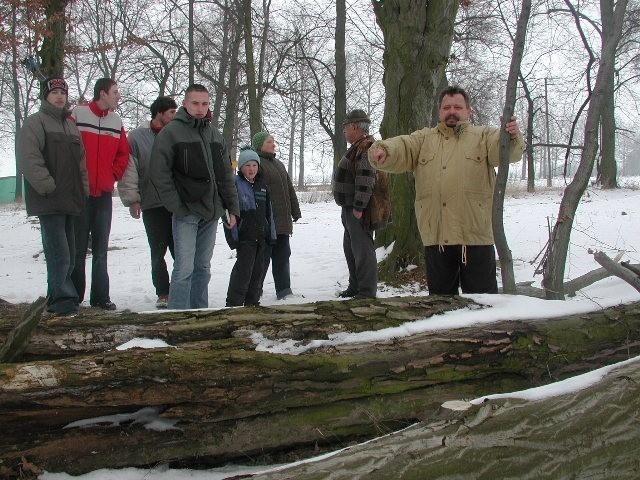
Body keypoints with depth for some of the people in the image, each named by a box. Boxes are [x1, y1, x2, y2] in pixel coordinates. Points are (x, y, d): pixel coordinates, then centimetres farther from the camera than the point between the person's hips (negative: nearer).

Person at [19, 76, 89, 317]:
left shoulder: (70, 126, 21)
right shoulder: (34, 123, -2)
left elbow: (80, 161, 23)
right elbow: (29, 158, -14)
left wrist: (83, 190, 11)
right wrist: (48, 187, -18)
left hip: (71, 201, 8)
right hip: (48, 202, -8)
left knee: (68, 254, 11)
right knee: (59, 253, -12)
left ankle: (56, 298, 21)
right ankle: (63, 300, -7)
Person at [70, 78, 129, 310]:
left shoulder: (117, 121, 11)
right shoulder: (77, 115, -5)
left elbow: (123, 154, 18)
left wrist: (113, 176, 7)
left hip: (104, 193, 5)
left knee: (101, 248, 8)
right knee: (78, 247, -1)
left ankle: (101, 296, 13)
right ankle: (74, 297, 7)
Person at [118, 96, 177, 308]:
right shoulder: (137, 137, 1)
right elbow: (129, 170, -2)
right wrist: (132, 199, -7)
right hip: (153, 205, -2)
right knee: (158, 253, 7)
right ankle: (163, 293, 17)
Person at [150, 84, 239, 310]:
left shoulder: (215, 135, 15)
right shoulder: (171, 132, -5)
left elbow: (226, 175, 18)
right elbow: (159, 173, -10)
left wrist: (232, 208, 12)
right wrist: (176, 206, -15)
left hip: (211, 213, 6)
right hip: (186, 213, -6)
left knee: (203, 267, 12)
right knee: (184, 269, -10)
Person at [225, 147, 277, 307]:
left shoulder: (262, 185, 14)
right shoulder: (235, 183, -6)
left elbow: (268, 211, 18)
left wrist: (271, 233, 15)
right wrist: (233, 235, -15)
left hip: (261, 236, 6)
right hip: (245, 236, -6)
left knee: (258, 269, 10)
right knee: (244, 269, -9)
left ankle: (252, 302, 21)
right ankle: (234, 303, 0)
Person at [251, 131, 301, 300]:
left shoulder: (278, 164, 21)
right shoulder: (257, 163, -8)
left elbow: (289, 189, 24)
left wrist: (295, 211, 21)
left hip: (282, 221, 8)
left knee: (282, 256, 9)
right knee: (263, 256, -3)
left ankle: (284, 290, 14)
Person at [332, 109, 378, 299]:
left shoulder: (366, 148, -16)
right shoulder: (357, 148, 19)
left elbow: (366, 180, -25)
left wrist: (358, 207, -26)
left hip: (358, 209, -11)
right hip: (349, 207, 11)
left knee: (362, 248, -9)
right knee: (350, 248, 18)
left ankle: (367, 291, -5)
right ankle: (355, 287, 28)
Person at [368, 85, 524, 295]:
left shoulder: (483, 136, 8)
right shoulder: (423, 138, 15)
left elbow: (508, 151, -10)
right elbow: (401, 148, -2)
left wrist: (512, 136, -34)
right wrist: (382, 149, -26)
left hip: (475, 233, -2)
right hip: (436, 235, 3)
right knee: (440, 295, 15)